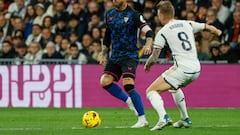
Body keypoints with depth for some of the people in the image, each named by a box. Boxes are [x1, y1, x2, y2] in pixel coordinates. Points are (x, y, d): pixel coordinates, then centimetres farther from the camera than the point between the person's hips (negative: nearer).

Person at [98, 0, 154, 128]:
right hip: (114, 56, 7)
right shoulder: (109, 14, 12)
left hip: (129, 55, -7)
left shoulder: (133, 14, -8)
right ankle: (129, 101, 13)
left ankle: (142, 119, -13)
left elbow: (149, 32, -15)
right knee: (105, 81, -7)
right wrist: (103, 54, 21)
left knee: (128, 84, -20)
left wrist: (148, 45, -34)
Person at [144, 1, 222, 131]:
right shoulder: (187, 24, 12)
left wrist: (147, 65, 19)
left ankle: (163, 118, -27)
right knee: (174, 86, 37)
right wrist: (217, 31, 53)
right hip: (196, 69, 7)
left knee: (151, 91, -3)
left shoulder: (162, 32, -3)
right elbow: (207, 27, 30)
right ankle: (185, 119, 38)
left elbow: (154, 57, -4)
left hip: (182, 69, -7)